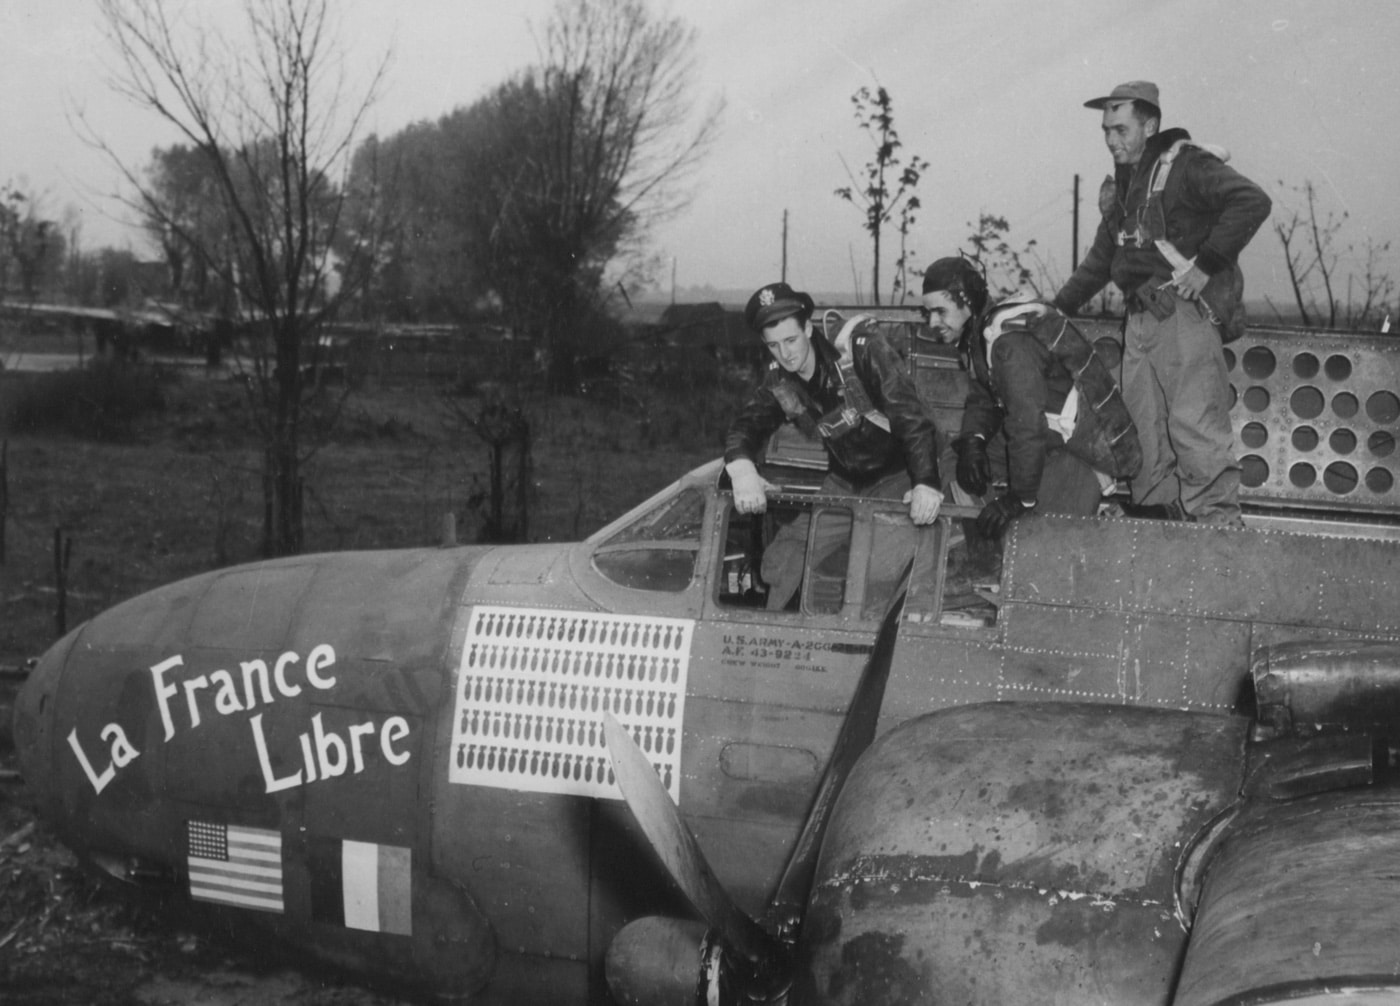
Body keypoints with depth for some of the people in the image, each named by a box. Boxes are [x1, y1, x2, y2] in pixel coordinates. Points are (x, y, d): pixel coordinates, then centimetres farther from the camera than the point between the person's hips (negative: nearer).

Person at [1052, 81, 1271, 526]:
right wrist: (1058, 308, 25)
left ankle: (1220, 526, -10)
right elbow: (1100, 259, 31)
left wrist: (1205, 264, -18)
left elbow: (1252, 201, -18)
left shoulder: (1187, 165, -4)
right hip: (1140, 318, 8)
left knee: (1194, 424, -13)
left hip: (1185, 311, -8)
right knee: (1145, 431, 5)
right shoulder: (1120, 187, 21)